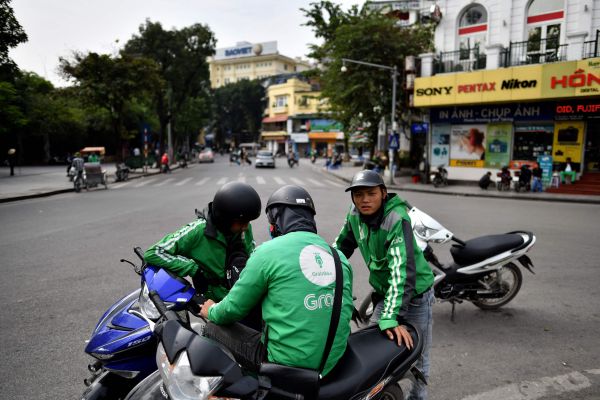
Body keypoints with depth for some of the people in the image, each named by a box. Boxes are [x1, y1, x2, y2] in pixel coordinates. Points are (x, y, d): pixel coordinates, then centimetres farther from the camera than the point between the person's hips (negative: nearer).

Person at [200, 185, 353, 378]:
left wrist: (212, 311, 21)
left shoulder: (267, 251, -9)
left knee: (212, 329, 12)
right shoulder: (339, 256, 6)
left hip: (287, 362, -6)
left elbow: (235, 306, -2)